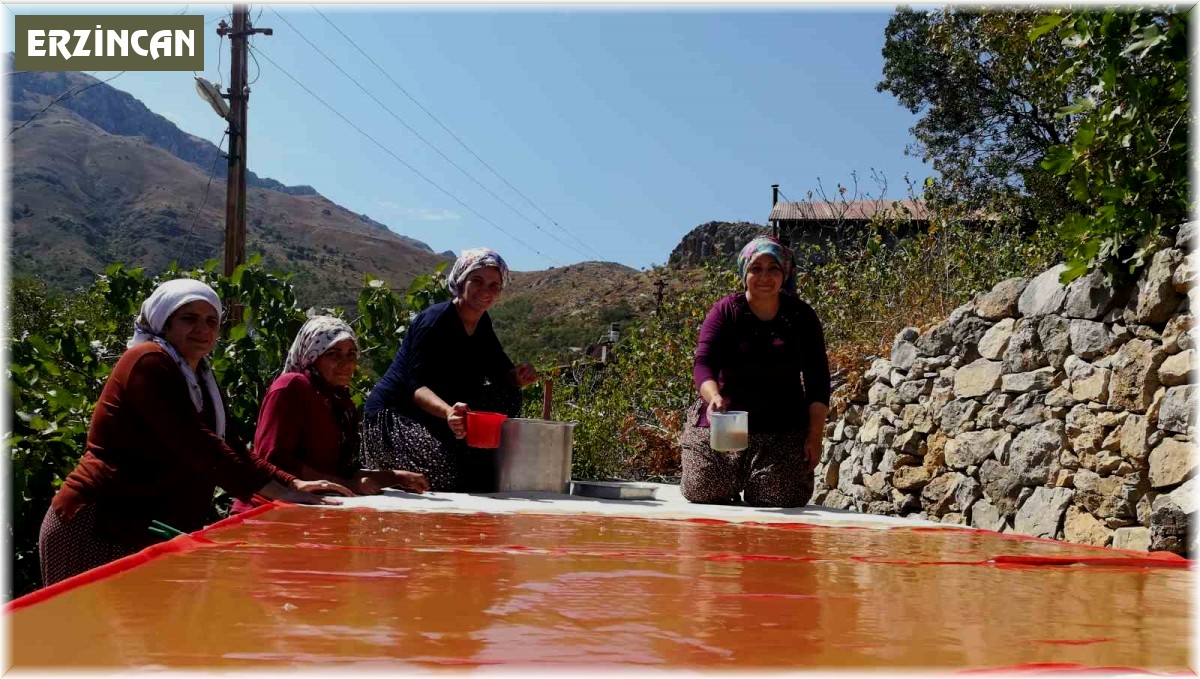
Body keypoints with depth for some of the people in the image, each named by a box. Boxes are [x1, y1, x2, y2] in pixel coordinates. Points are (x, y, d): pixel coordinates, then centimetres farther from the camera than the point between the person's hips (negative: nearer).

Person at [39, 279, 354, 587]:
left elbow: (231, 449, 11)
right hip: (97, 528, -9)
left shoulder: (203, 381, 16)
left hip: (155, 534, 9)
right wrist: (279, 491, -25)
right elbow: (194, 444, -22)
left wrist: (294, 484, -3)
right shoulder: (148, 361, -13)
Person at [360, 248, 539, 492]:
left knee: (507, 396, -3)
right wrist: (448, 411, -47)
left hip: (436, 416, 9)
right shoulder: (434, 321, -19)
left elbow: (501, 372, 7)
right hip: (392, 415, -9)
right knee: (447, 472, -32)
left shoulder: (481, 324, 6)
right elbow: (416, 387, -26)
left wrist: (518, 376, -18)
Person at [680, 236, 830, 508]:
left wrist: (815, 435, -3)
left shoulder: (801, 316, 1)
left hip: (784, 431, 1)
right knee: (701, 494, -6)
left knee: (781, 500, -10)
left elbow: (817, 379, 3)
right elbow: (703, 363, -14)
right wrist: (714, 397, -35)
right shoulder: (726, 311, -4)